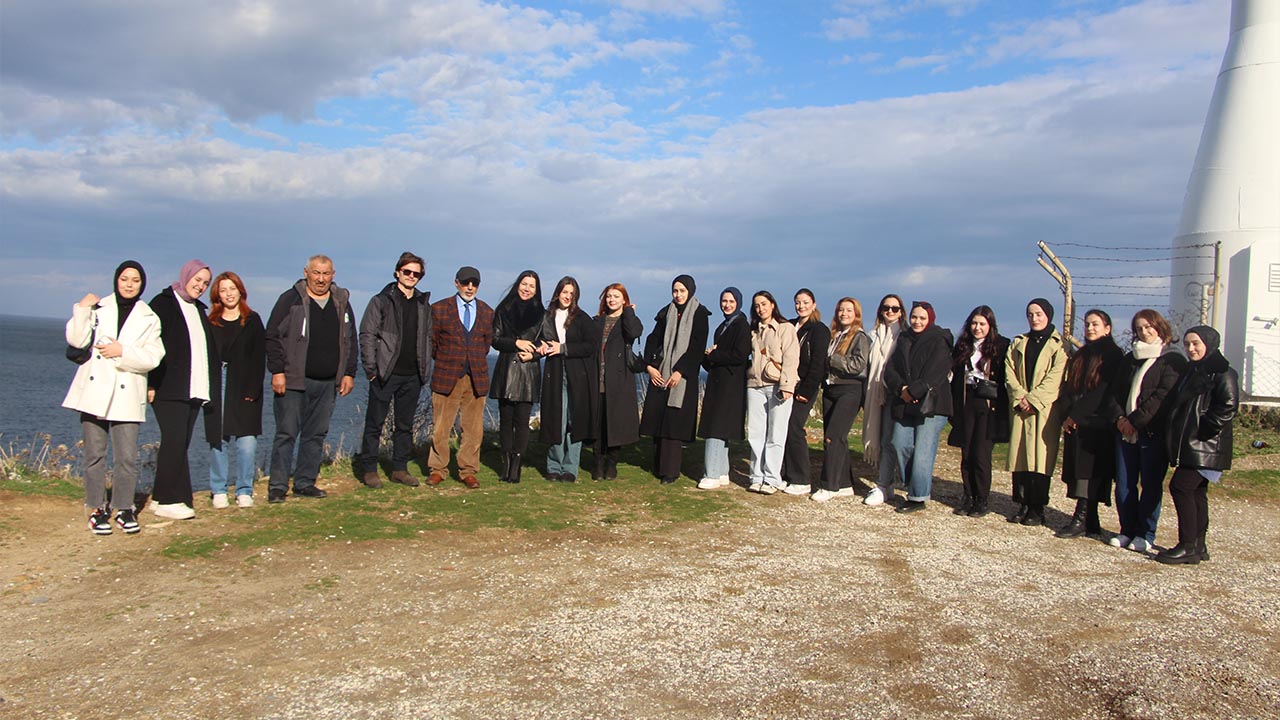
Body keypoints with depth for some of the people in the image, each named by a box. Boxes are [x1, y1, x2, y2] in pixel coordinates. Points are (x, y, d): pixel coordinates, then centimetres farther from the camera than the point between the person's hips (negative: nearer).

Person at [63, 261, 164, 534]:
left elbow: (152, 357, -1)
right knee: (95, 453, 3)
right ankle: (97, 509, 14)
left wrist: (123, 352, -13)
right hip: (94, 390, 0)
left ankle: (124, 508, 11)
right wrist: (82, 309, -10)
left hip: (126, 395, 0)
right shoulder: (98, 308, 8)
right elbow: (76, 340, -4)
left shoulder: (149, 318, 9)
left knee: (127, 457, -3)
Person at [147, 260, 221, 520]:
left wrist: (209, 387, 15)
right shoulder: (163, 304, -2)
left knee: (180, 443, 6)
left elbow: (209, 349, 23)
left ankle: (163, 497, 12)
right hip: (169, 388, -7)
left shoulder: (199, 310, 20)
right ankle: (168, 500, -6)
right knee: (174, 440, -11)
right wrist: (152, 383, -14)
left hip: (195, 389, 7)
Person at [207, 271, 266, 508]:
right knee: (219, 439, 0)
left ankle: (244, 492, 4)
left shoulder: (252, 321, 7)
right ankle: (219, 491, 10)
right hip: (218, 388, 1)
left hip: (245, 388, -1)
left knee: (247, 441, -5)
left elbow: (259, 358, 2)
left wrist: (253, 389, -7)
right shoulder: (210, 323, 10)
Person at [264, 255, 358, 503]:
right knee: (286, 433, -3)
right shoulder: (290, 299, -2)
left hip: (327, 383, 5)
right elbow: (273, 337, -4)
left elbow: (351, 341, 16)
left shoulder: (342, 302, 12)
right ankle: (277, 487, 4)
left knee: (316, 435, 9)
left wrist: (349, 373, 9)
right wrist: (277, 371, -11)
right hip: (293, 380, -4)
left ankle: (305, 483, 19)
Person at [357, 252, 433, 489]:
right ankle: (369, 471, 8)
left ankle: (400, 469, 19)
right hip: (386, 373, -4)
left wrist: (425, 369, 8)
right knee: (375, 423, 1)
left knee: (405, 425, 10)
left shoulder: (423, 304, 13)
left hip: (412, 376, 4)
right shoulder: (381, 300, -1)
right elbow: (367, 334, -4)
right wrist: (371, 368, -11)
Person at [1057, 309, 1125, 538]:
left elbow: (1103, 392, -12)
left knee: (1088, 471, -9)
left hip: (1097, 425, -6)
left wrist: (1076, 415, -13)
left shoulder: (1113, 356, -3)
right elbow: (1067, 388, 12)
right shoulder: (1079, 356, 18)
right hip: (1075, 423, 6)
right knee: (1078, 470, 3)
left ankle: (1081, 519, -8)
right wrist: (1067, 414, -4)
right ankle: (1090, 523, 7)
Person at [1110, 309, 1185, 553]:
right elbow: (1117, 391, 13)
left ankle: (1146, 534, 8)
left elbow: (1162, 396, -13)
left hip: (1153, 431, -6)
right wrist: (1119, 417, -5)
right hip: (1125, 430, 6)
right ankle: (1127, 530, 15)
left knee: (1150, 484, 0)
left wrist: (1134, 421, -15)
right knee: (1124, 483, 5)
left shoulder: (1173, 360, -3)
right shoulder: (1130, 358, 17)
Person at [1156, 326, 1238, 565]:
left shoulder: (1222, 373, -9)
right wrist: (1173, 437, 14)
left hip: (1205, 446, -9)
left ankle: (1188, 547, -10)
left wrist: (1206, 429, -19)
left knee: (1180, 486, -14)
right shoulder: (1190, 371, 18)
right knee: (1196, 492, 12)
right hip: (1187, 445, 9)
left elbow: (1228, 406, -20)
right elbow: (1178, 405, 23)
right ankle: (1198, 546, 19)